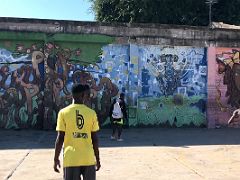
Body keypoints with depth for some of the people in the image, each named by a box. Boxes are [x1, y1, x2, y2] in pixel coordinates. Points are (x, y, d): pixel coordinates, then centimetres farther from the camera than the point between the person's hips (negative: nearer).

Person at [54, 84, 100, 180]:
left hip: (71, 159, -1)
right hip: (89, 159, 1)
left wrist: (56, 159, 5)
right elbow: (95, 139, 1)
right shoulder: (91, 113, -1)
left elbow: (60, 138, -5)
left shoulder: (63, 112, -4)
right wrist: (97, 158, 11)